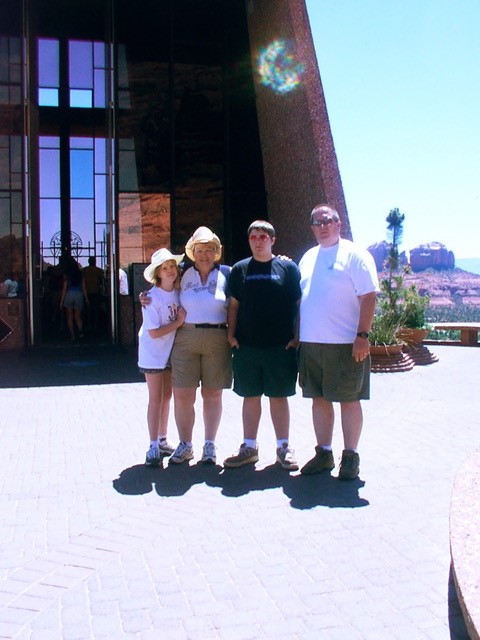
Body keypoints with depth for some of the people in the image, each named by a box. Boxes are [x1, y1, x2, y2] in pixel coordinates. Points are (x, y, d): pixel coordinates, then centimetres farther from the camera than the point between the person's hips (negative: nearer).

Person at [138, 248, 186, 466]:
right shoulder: (152, 298, -20)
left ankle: (163, 441, 25)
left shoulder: (178, 292, -2)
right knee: (156, 399, -1)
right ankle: (153, 447, 6)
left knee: (166, 396, 13)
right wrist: (178, 322, -20)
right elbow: (154, 332, -22)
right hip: (153, 352, -6)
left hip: (171, 350, 6)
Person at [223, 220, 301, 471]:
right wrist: (231, 335, 3)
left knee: (279, 396, 5)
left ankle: (283, 448, 16)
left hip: (280, 346, -2)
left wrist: (296, 337, -3)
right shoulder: (239, 269, 8)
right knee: (251, 397, 9)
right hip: (246, 346, 2)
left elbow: (298, 304, 2)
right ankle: (249, 447, 19)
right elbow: (233, 304, 10)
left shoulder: (287, 267, 2)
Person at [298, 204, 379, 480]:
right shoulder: (308, 257, 15)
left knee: (348, 400, 2)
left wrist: (363, 335, -17)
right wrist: (296, 334, 13)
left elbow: (369, 297, -10)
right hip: (310, 343, 6)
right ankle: (324, 453, 23)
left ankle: (351, 456, 14)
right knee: (319, 399, 11)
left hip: (345, 343, -6)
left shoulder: (355, 254, -3)